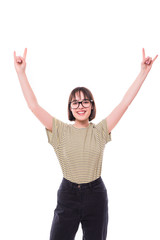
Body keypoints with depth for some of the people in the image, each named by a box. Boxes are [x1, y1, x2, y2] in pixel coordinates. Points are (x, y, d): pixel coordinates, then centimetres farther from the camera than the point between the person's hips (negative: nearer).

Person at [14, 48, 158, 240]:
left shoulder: (100, 131, -2)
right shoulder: (61, 131, -4)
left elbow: (125, 103, -5)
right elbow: (34, 106, -10)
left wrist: (144, 72, -8)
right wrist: (21, 72, -14)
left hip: (96, 196, 1)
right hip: (68, 195, 0)